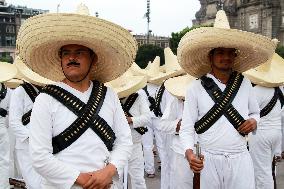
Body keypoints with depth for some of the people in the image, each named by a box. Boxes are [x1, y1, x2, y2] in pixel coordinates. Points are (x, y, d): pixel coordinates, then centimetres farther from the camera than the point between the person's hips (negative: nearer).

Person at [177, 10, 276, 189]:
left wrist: (254, 121, -4)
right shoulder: (196, 88, -3)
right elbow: (187, 128, -3)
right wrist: (189, 152, -20)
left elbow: (256, 112, 20)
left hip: (240, 159, 2)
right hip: (208, 160, -2)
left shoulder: (245, 83, 6)